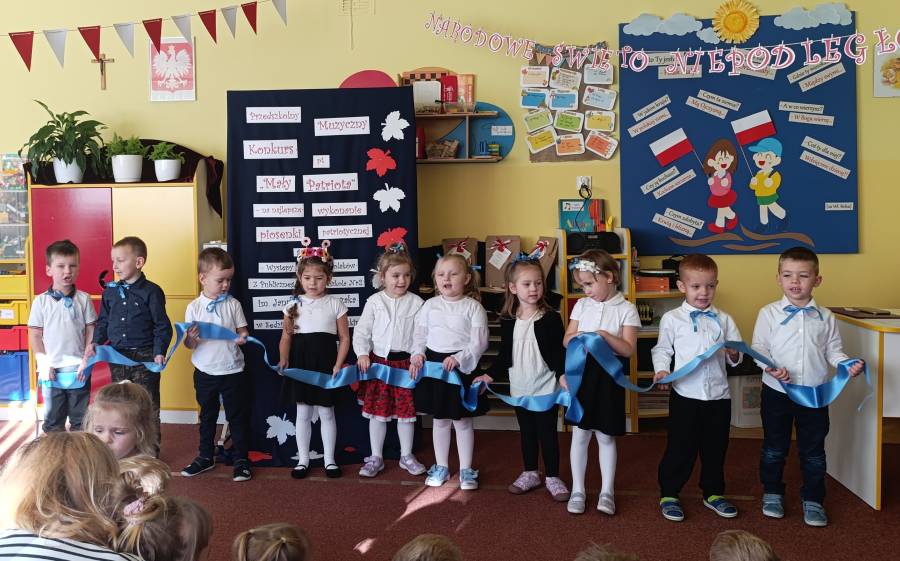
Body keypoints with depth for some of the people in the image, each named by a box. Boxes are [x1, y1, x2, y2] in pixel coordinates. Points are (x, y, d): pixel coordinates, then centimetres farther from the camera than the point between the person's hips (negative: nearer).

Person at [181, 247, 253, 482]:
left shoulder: (233, 305, -4)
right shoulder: (194, 307, -4)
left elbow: (242, 331, 2)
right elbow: (189, 344, -2)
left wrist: (243, 338, -20)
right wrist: (191, 339, -24)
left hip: (233, 371, -1)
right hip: (205, 372, 1)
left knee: (237, 416, 7)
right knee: (207, 416, 17)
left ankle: (241, 458, 20)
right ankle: (205, 456, 32)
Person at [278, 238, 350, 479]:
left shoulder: (335, 304, -1)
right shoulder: (294, 304, 4)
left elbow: (344, 338, 0)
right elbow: (286, 336, 3)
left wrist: (338, 365, -9)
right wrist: (284, 360, -13)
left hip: (326, 363, -1)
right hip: (301, 363, 2)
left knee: (326, 413, 8)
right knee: (303, 414, 10)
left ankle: (329, 459, 21)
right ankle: (303, 459, 22)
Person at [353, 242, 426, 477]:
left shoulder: (416, 302, -3)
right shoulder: (374, 302, -2)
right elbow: (361, 331, 0)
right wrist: (362, 354, -12)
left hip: (406, 362, 0)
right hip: (378, 361, 0)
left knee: (406, 411, 10)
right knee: (377, 411, 9)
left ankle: (406, 456, 26)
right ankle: (376, 458, 22)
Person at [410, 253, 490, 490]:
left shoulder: (473, 306, -7)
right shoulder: (430, 305, 4)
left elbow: (479, 341, -11)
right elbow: (420, 333, 8)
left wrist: (459, 358, -22)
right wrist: (418, 354, -9)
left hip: (462, 366, -3)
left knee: (462, 421, 7)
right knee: (439, 420, 15)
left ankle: (466, 470, 22)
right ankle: (441, 467, 29)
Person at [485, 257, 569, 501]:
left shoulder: (551, 318, -10)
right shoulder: (508, 321, 1)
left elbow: (559, 352, -10)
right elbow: (504, 355, 9)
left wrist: (564, 375, -24)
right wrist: (489, 376, 5)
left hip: (546, 387, -4)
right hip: (520, 388, 4)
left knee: (547, 433, 5)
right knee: (526, 432, 16)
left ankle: (552, 477, 20)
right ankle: (530, 474, 31)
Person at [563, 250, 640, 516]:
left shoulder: (626, 309, -6)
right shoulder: (582, 305, 5)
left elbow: (628, 349, -10)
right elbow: (566, 340, 8)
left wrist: (605, 336, -24)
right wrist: (578, 337, -14)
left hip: (608, 376, -3)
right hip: (582, 372, 3)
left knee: (606, 436, 7)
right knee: (580, 434, 7)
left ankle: (607, 492, 21)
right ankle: (577, 491, 19)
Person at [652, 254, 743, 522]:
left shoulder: (724, 320, 7)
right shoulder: (671, 319, 0)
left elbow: (737, 357, 9)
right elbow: (662, 350, 5)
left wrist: (733, 353, -13)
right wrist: (661, 370, -13)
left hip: (718, 395, 3)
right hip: (685, 394, -3)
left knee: (715, 448, 15)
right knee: (680, 448, 5)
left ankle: (713, 493, 33)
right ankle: (668, 494, 20)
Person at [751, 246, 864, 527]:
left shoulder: (825, 317, 1)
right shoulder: (769, 313, -6)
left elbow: (833, 350, 5)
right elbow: (759, 348, -7)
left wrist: (848, 364, -14)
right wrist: (770, 367, -24)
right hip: (777, 392, -1)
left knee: (813, 451, 12)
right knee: (774, 448, 13)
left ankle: (813, 500, 28)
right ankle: (772, 493, 31)